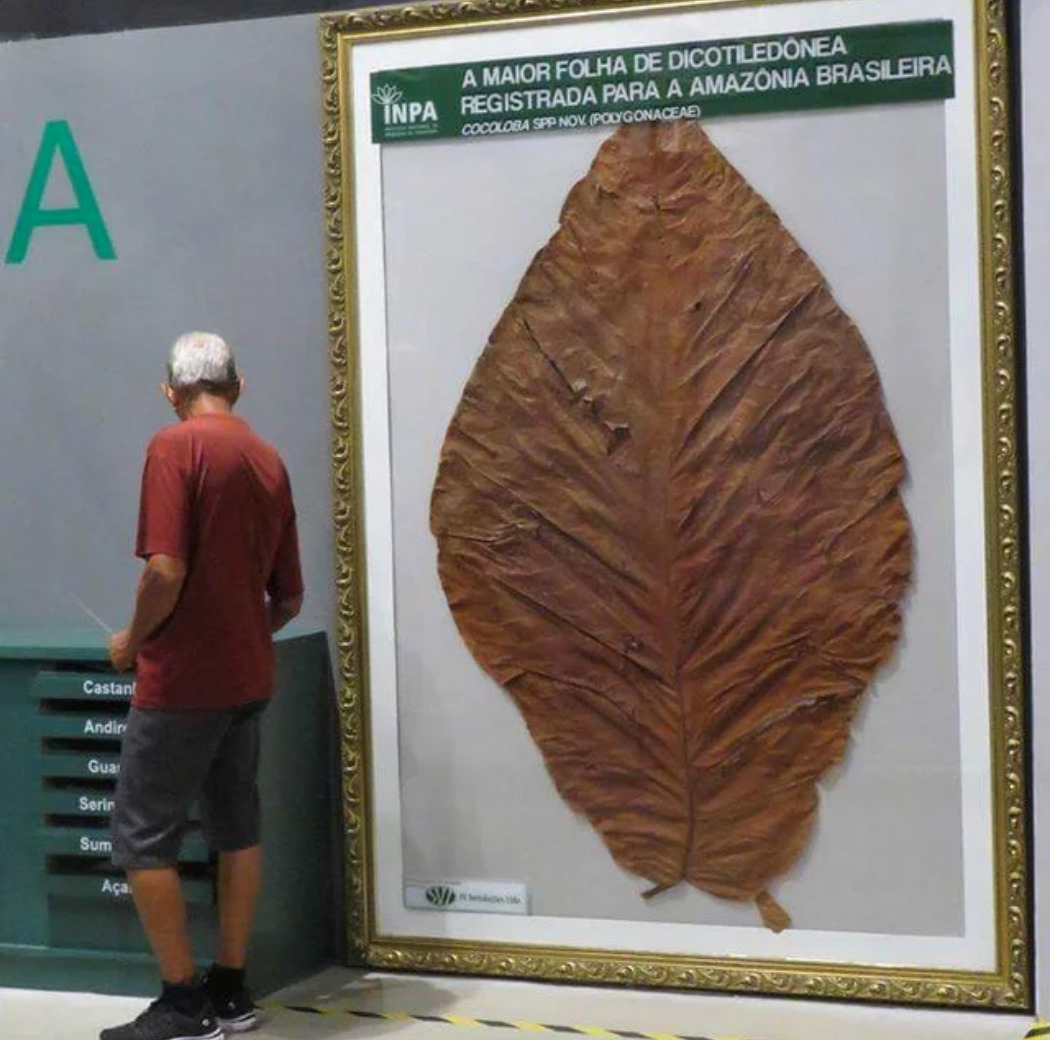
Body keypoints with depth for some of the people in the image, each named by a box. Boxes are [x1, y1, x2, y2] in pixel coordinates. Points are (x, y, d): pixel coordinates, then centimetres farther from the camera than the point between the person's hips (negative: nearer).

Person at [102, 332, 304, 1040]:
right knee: (237, 827, 13)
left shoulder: (177, 446, -12)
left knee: (142, 837, 1)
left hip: (181, 681, -7)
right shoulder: (269, 460, 9)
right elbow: (290, 597, 12)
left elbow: (167, 571, -21)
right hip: (248, 677, 8)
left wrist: (133, 643, -5)